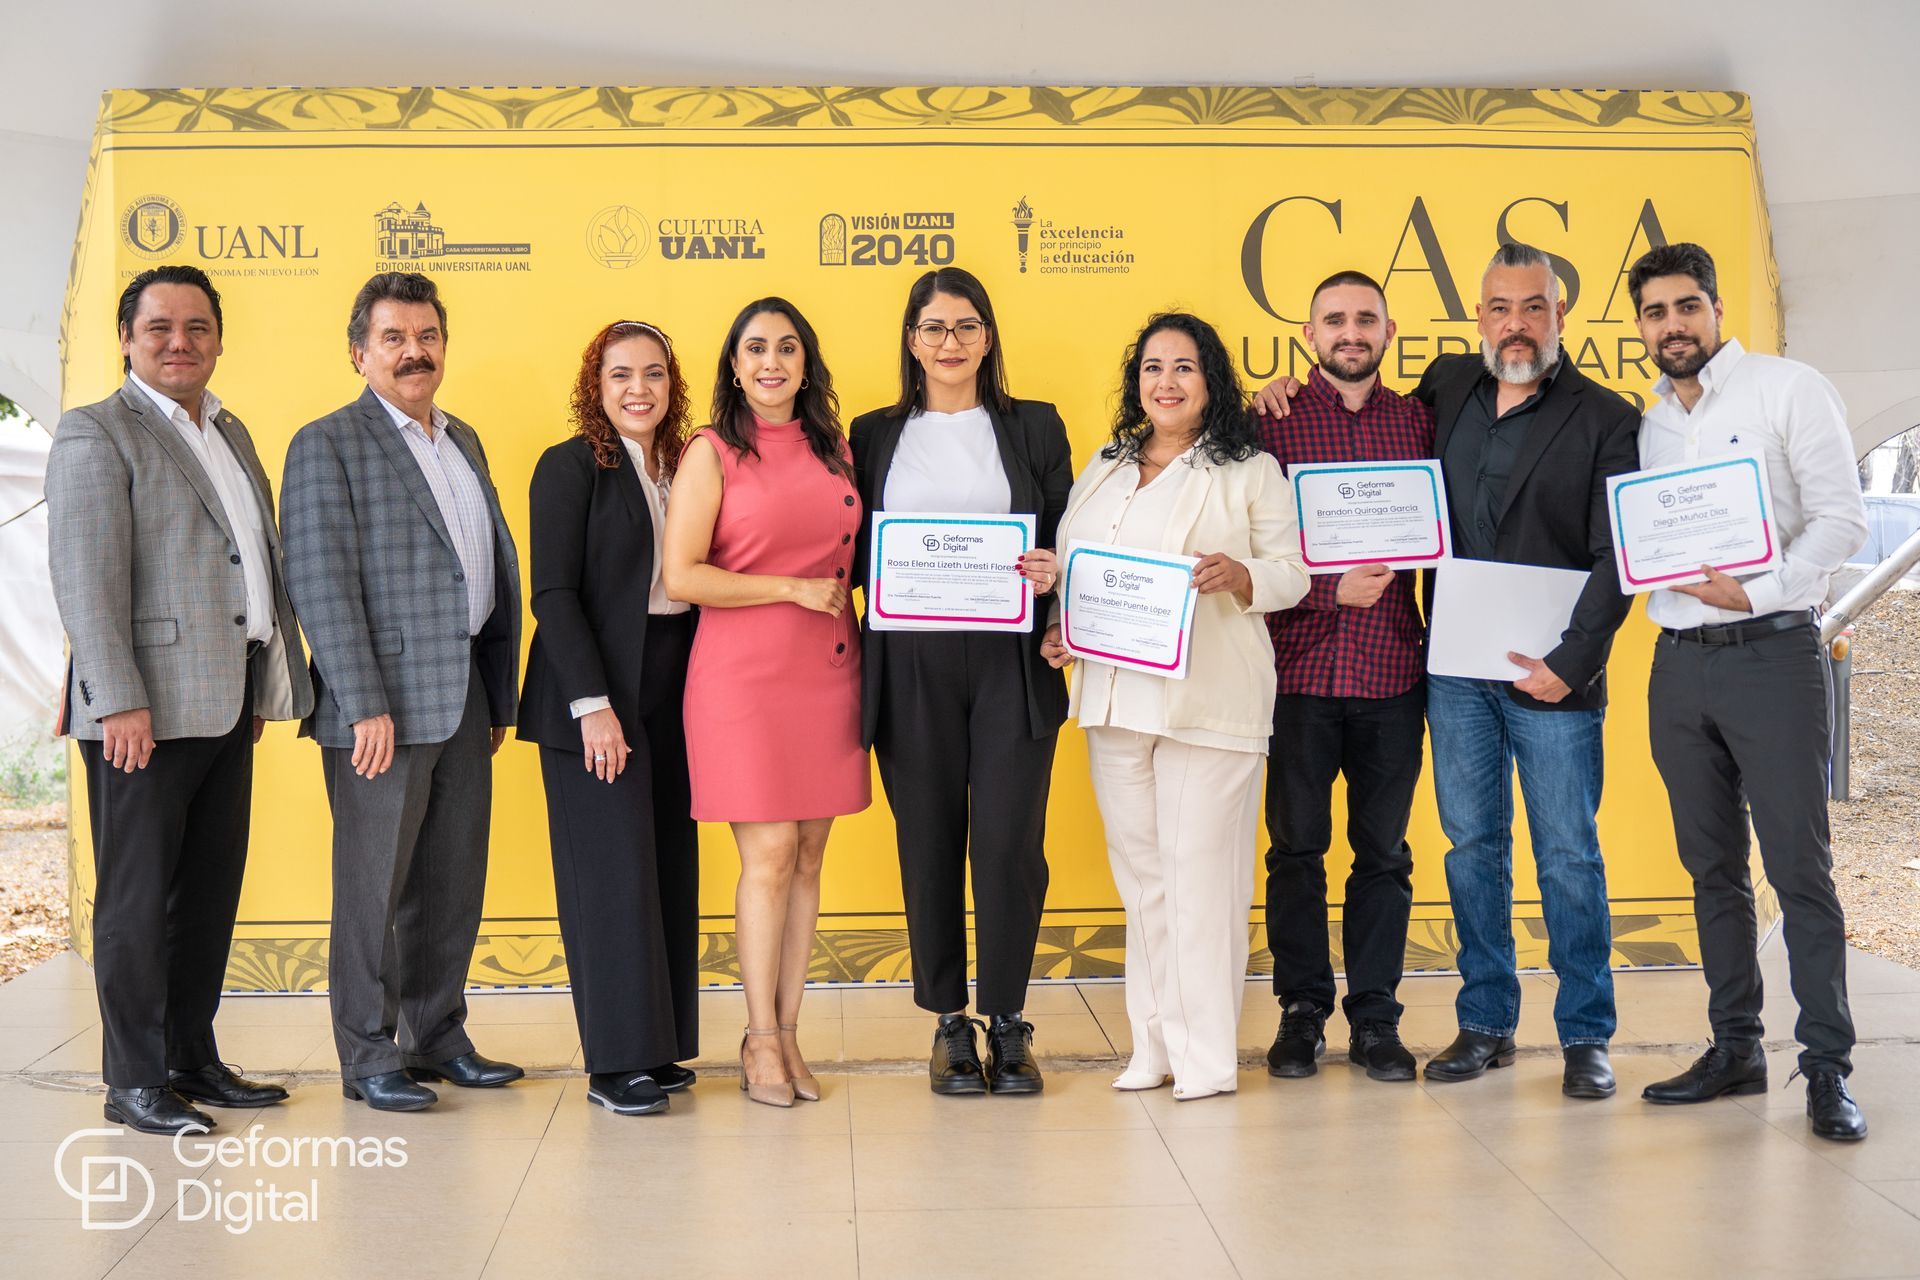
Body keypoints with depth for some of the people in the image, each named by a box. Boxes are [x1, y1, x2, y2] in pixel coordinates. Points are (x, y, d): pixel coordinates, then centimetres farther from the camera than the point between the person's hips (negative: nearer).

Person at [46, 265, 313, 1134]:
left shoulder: (231, 434, 18)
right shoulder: (96, 434, -6)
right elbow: (85, 580, -13)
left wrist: (267, 688, 16)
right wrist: (120, 701, -20)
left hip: (227, 705, 8)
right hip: (146, 709, -7)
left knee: (211, 892, 12)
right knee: (137, 898, 1)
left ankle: (193, 1060, 23)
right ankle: (134, 1082, 10)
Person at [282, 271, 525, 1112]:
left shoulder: (463, 442, 17)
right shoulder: (328, 445, -7)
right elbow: (321, 584, -14)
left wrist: (500, 694, 13)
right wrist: (365, 705, -19)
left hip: (463, 696, 7)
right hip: (383, 703, -7)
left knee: (452, 881, 13)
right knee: (373, 884, 2)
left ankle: (438, 1036, 25)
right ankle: (368, 1058, 13)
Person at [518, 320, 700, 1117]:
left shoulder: (681, 468, 12)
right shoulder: (570, 467, -5)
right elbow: (553, 592, -11)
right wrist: (593, 704, -18)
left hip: (673, 690, 6)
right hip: (599, 693, -6)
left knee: (670, 866, 8)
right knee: (613, 871, -4)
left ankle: (659, 1047, 17)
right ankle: (615, 1062, 4)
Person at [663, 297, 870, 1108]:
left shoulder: (834, 450, 13)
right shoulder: (712, 454, -2)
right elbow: (681, 577, -10)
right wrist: (795, 589, -11)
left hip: (828, 671, 5)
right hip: (743, 675, -5)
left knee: (808, 857, 6)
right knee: (770, 854, -5)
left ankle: (787, 1034, 15)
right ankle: (761, 1041, 8)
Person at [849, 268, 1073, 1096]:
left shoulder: (1035, 427, 11)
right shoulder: (874, 435, 12)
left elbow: (1068, 541, 9)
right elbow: (855, 556, 11)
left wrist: (1052, 572, -12)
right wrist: (886, 575, -11)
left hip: (1011, 662, 0)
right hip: (911, 667, 1)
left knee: (1010, 842, -4)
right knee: (929, 844, 5)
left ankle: (1008, 1020, 11)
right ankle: (949, 1023, 18)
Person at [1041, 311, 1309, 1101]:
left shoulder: (1250, 472, 4)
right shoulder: (1103, 471, 17)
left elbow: (1292, 574, 0)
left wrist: (1237, 576, -20)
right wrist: (1057, 629, 1)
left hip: (1209, 699, -5)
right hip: (1115, 695, 5)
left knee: (1200, 871, -5)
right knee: (1139, 873, 9)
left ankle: (1206, 1056, 3)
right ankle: (1155, 1044, 18)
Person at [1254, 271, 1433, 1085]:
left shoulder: (1418, 421, 10)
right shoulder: (1274, 421, 3)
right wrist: (1334, 590, -13)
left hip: (1393, 670, 2)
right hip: (1302, 663, -2)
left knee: (1384, 850, 6)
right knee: (1297, 846, 5)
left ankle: (1374, 1017, 16)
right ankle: (1302, 1012, 16)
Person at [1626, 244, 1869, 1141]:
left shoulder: (1789, 390, -1)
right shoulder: (1646, 425, 14)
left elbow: (1842, 517, -8)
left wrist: (1759, 590, -17)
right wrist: (1656, 583, -4)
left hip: (1771, 653, -5)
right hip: (1679, 661, 5)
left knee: (1798, 865, -6)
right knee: (1712, 866, 9)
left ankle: (1827, 1068, 0)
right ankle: (1735, 1049, 18)